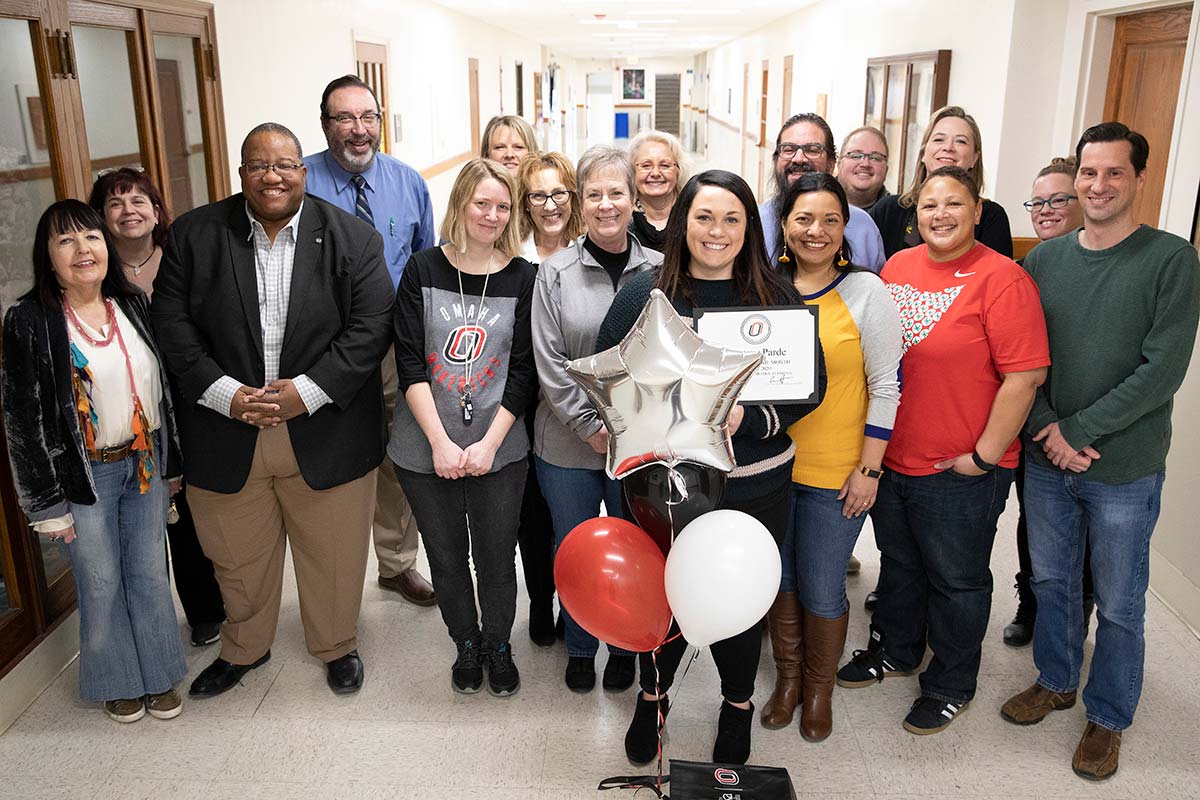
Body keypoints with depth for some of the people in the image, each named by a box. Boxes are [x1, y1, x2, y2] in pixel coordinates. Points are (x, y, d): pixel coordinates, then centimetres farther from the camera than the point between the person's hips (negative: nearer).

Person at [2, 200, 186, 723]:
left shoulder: (134, 306, 2)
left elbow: (163, 387, 8)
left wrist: (172, 463, 10)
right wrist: (48, 503, -9)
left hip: (145, 463, 4)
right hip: (84, 474, -3)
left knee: (150, 575, 13)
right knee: (101, 584, 11)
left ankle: (158, 674, 31)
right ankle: (117, 681, 33)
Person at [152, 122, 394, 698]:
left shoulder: (351, 238, -4)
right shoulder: (194, 235, 0)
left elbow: (371, 325, -10)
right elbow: (173, 325, -3)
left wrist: (306, 391, -19)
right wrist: (228, 395, -15)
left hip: (325, 431, -1)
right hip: (225, 433, 2)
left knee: (333, 554, 14)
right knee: (237, 556, 19)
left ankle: (337, 645, 40)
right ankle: (243, 648, 46)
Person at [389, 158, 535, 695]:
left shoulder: (522, 277, -2)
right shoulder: (424, 270, -2)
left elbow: (524, 369, -4)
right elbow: (409, 361, -6)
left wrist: (489, 443, -12)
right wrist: (440, 442, -13)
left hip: (499, 448, 0)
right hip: (426, 448, 1)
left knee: (496, 556, 9)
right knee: (446, 557, 13)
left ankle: (499, 645, 34)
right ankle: (466, 644, 38)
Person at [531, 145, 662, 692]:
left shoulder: (659, 271, -1)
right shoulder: (555, 272, -3)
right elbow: (549, 364, -6)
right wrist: (592, 427, -12)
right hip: (568, 444, 0)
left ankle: (626, 647, 36)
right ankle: (579, 647, 37)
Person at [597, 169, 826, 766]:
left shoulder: (779, 299, -2)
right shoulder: (644, 295, -2)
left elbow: (809, 386, -4)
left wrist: (746, 419, -20)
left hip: (754, 487, 0)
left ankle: (738, 703, 43)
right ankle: (653, 696, 42)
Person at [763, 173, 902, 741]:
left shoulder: (866, 292, -7)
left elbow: (887, 385, -7)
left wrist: (870, 467, -10)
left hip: (834, 473, -3)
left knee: (821, 590, 6)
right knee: (779, 578, 15)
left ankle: (819, 688, 31)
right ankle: (787, 678, 37)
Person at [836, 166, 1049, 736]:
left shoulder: (1001, 279, -14)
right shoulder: (898, 266, 5)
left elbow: (1025, 374, -18)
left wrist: (985, 455, -17)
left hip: (961, 472, -6)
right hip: (891, 456, 6)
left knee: (956, 579, 11)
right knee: (898, 562, 22)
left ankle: (951, 684, 31)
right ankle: (894, 650, 44)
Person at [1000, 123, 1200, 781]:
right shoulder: (1045, 258, 3)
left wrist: (1079, 430, -17)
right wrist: (1049, 430, -11)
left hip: (1125, 470, -3)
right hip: (1045, 461, 4)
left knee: (1118, 605, 11)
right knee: (1050, 580, 19)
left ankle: (1107, 717, 31)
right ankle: (1055, 681, 41)